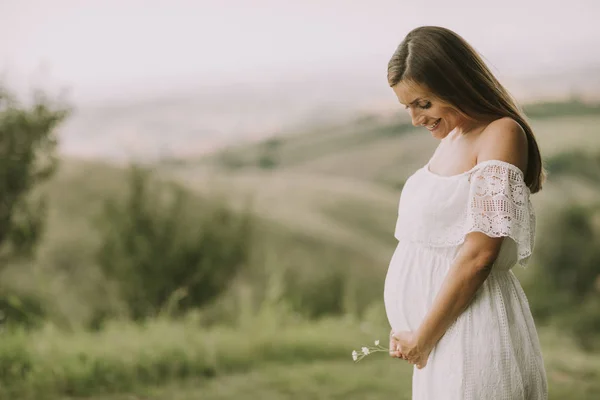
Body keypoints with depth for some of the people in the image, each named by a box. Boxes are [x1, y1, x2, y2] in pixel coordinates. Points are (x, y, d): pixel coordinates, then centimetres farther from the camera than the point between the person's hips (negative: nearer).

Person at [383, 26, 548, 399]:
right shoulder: (452, 135, 11)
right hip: (442, 335, 7)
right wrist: (418, 335, 2)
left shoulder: (501, 134, -12)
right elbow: (432, 242, 11)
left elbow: (479, 253, -18)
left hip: (471, 332, -7)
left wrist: (422, 339, -12)